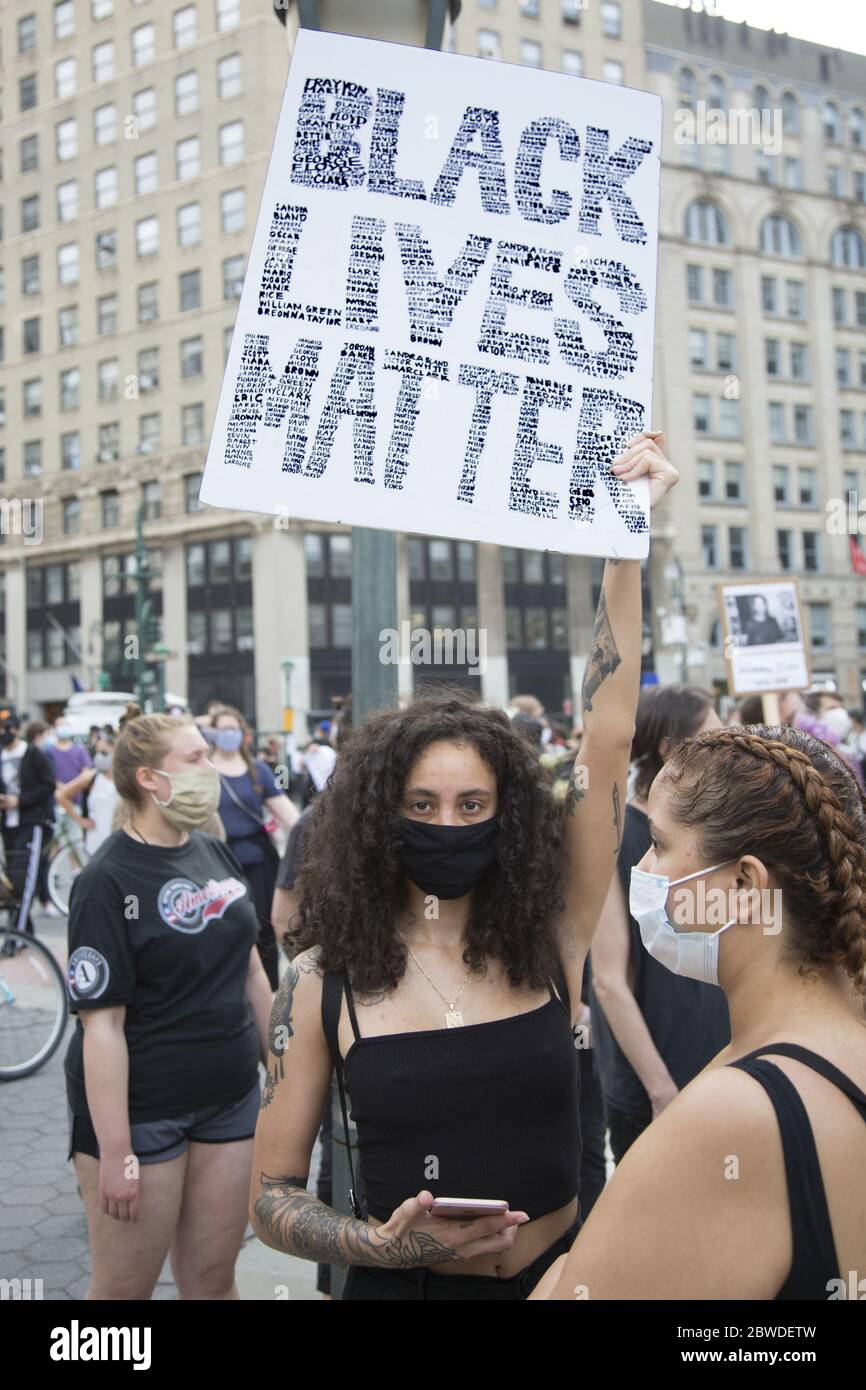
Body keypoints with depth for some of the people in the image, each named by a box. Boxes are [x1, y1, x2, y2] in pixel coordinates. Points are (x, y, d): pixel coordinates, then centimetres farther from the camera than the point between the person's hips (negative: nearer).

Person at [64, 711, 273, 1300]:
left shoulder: (216, 855, 5)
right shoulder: (109, 881, -15)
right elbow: (102, 1024, -18)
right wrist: (115, 1152, -19)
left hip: (229, 1100, 6)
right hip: (141, 1112, -6)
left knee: (214, 1279, 13)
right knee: (124, 1287, 8)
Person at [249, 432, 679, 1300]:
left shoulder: (548, 941, -7)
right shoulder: (324, 979, -10)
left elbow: (606, 748, -13)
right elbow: (271, 1197, -5)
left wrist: (626, 542, -15)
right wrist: (382, 1246, -23)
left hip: (560, 1273, 2)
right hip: (402, 1285, -2)